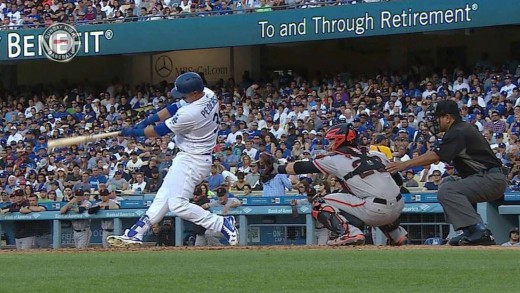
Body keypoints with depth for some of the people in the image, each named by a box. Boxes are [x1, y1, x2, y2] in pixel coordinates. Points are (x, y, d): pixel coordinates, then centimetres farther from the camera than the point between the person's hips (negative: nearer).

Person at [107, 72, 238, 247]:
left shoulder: (190, 114, -29)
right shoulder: (209, 95, -3)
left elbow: (161, 130, -17)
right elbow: (176, 108, 8)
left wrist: (133, 132, -3)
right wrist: (150, 119, 1)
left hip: (192, 160, -11)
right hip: (187, 156, 11)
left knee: (177, 204, -15)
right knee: (164, 196, 11)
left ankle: (222, 224, -9)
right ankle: (135, 234, 15)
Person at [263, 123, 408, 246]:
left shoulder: (336, 159, 5)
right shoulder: (376, 154, 19)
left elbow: (303, 167, 11)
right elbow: (398, 180, 17)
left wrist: (274, 169, 19)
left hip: (376, 212, -7)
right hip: (399, 208, 7)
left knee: (322, 206, 5)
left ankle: (349, 233, -13)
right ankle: (397, 234, 28)